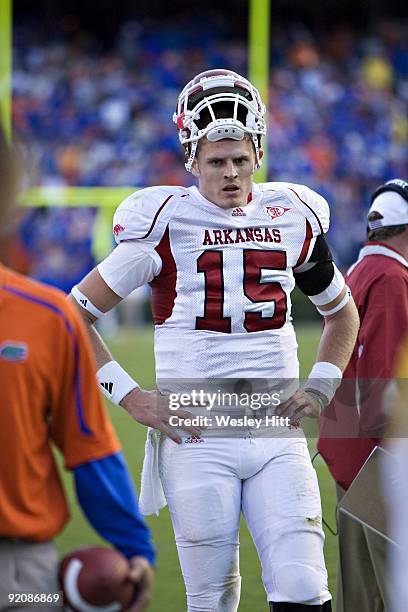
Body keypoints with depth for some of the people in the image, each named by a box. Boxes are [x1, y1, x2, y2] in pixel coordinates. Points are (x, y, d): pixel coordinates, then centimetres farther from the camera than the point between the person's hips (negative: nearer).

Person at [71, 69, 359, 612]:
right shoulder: (166, 224, -3)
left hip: (278, 433, 3)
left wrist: (320, 388, 11)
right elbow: (74, 315, 2)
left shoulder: (293, 219, 8)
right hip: (197, 436, -3)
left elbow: (342, 313, 26)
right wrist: (131, 398, -6)